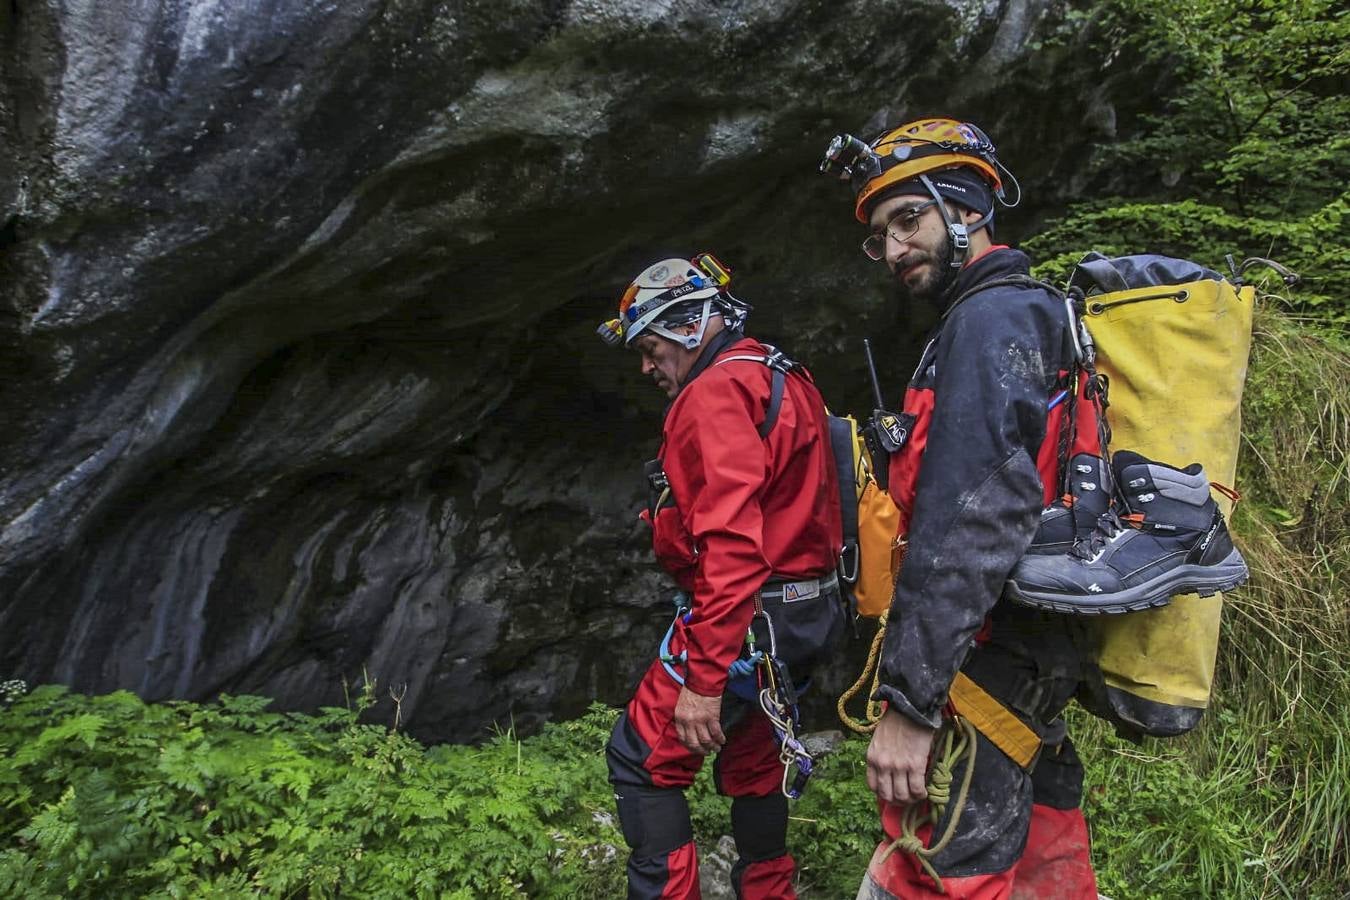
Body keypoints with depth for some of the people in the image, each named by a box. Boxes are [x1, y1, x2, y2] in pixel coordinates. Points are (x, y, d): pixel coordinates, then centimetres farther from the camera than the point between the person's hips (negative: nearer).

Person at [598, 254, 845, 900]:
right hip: (807, 613, 10)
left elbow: (731, 543, -26)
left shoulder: (717, 391, -16)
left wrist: (703, 678, -25)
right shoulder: (781, 380, 15)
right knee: (750, 762, 22)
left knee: (640, 759, 0)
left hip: (750, 619, -10)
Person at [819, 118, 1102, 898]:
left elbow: (972, 520, -25)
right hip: (1039, 660, 10)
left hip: (986, 661, -10)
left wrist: (909, 699, -25)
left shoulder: (991, 317, -13)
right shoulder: (1036, 313, 18)